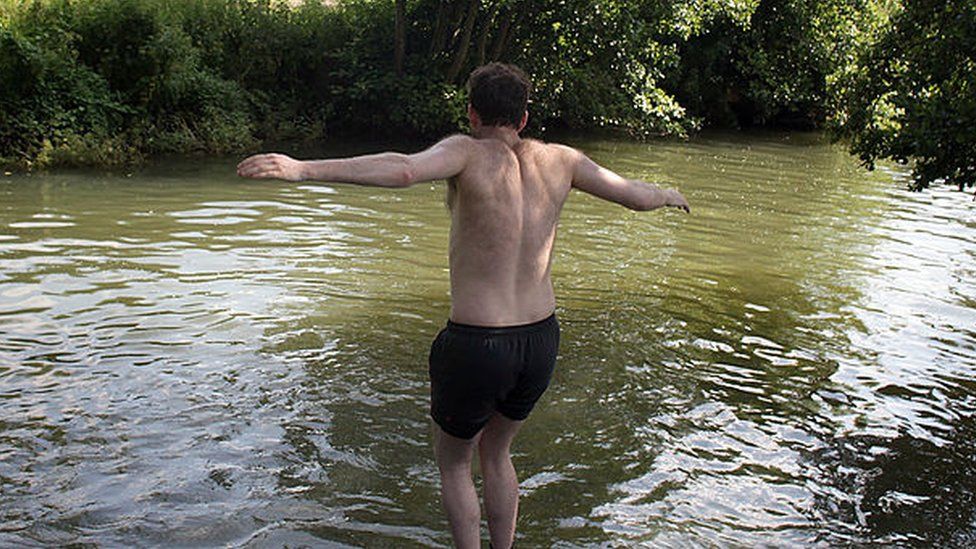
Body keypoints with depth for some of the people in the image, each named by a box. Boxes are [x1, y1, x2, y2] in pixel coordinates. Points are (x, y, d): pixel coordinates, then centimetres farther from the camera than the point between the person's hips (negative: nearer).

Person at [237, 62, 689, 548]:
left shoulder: (467, 153, -11)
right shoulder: (559, 160, 3)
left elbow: (404, 169, -32)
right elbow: (636, 195, 14)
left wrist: (303, 169, -37)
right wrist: (669, 195, 36)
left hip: (474, 345, -5)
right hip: (542, 342, 6)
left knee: (453, 461, 21)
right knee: (496, 453, 30)